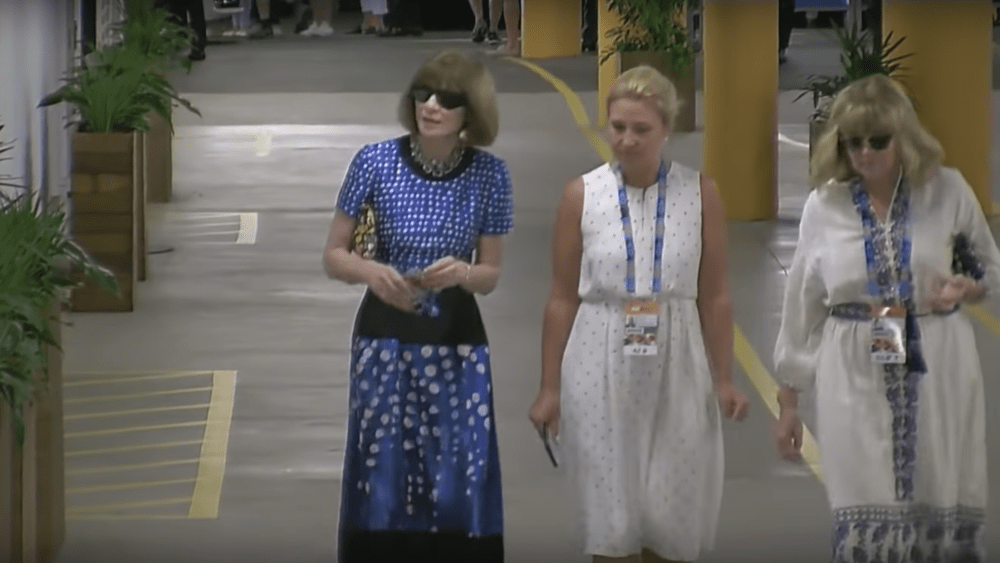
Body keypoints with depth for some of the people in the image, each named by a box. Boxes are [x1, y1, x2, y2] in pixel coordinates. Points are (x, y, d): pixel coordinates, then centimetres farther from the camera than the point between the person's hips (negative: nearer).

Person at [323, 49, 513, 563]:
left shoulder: (489, 174, -6)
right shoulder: (375, 162, -8)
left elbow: (490, 275, 3)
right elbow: (334, 256, 1)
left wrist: (461, 273, -19)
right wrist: (369, 270, -21)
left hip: (457, 342, 0)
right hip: (385, 337, 0)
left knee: (460, 482, 0)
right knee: (383, 477, 1)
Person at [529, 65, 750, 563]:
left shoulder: (700, 194, -1)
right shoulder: (581, 196, -1)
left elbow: (714, 296, 2)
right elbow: (562, 299, 3)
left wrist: (723, 379, -1)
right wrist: (549, 388, 3)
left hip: (675, 369, 0)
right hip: (601, 370, 0)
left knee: (673, 521, 1)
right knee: (612, 520, 3)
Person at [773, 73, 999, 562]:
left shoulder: (948, 191, -1)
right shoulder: (824, 205, 0)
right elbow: (802, 308, 7)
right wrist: (788, 402, 8)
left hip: (936, 377, 0)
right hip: (856, 381, 0)